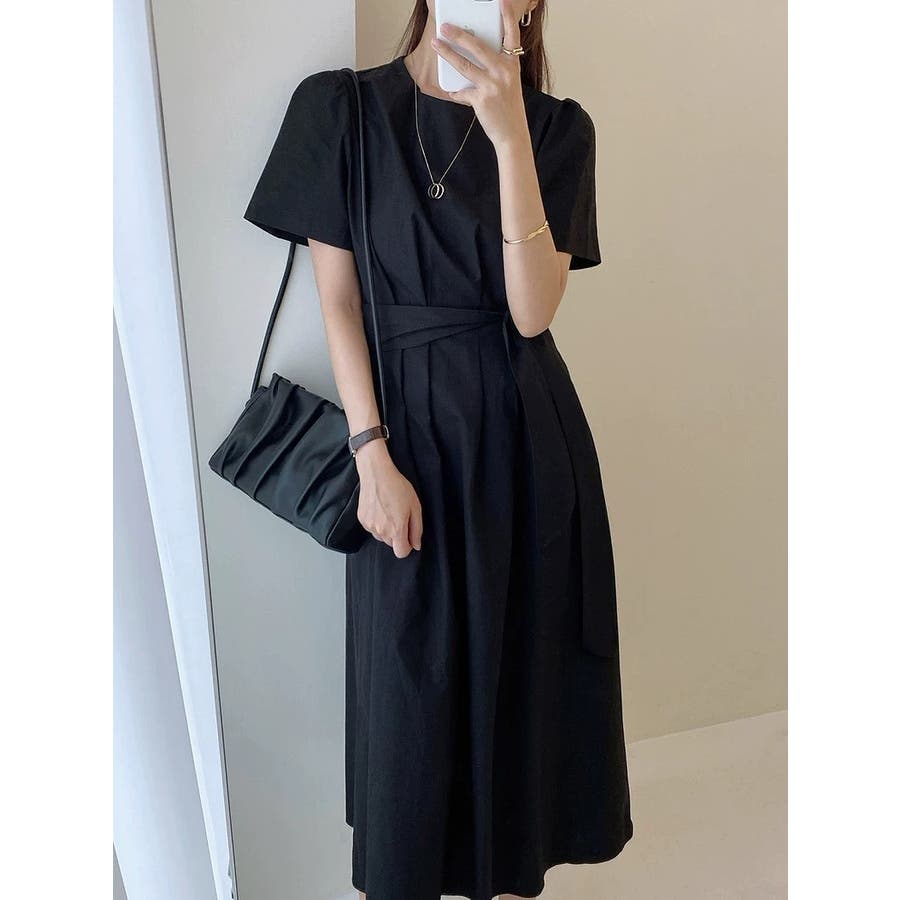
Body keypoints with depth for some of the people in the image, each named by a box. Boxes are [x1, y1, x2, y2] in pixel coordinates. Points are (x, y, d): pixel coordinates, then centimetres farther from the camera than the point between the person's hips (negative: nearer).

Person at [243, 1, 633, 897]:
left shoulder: (556, 126, 3)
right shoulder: (341, 107, 2)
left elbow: (532, 308, -10)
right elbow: (338, 301, -3)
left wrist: (509, 135, -19)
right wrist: (373, 458, -11)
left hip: (528, 430, 2)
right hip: (409, 420, -1)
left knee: (521, 667, 13)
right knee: (406, 677, 8)